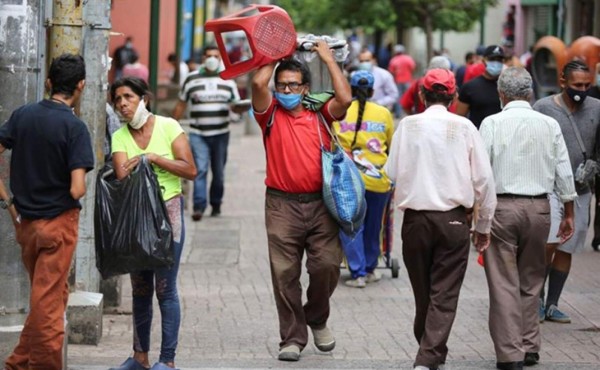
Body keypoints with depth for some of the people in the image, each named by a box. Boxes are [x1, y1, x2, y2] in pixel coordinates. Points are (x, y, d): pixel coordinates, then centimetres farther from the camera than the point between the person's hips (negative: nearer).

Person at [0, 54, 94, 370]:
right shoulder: (75, 127, -16)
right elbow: (77, 189, -23)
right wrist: (78, 191, 1)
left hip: (26, 221, 6)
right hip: (58, 222, -6)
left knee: (44, 296, 20)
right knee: (49, 300, 1)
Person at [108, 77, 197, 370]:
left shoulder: (168, 127, -4)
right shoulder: (120, 137, 4)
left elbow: (190, 170, -9)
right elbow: (122, 175, -10)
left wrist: (154, 158, -14)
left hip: (168, 212, -4)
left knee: (165, 288, -5)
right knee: (140, 289, 11)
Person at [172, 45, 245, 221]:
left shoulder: (228, 80, 9)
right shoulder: (191, 79, 5)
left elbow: (235, 106, 9)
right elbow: (181, 105, 11)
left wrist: (244, 107, -15)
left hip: (221, 134, 2)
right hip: (198, 134, -2)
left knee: (219, 172, 7)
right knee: (200, 169, -14)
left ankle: (216, 204, 20)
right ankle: (198, 207, -18)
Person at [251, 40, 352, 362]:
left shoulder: (320, 114, 8)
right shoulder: (270, 114, 5)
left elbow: (345, 99, -10)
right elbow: (258, 83, -12)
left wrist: (329, 59, 1)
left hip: (320, 204, 0)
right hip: (282, 205, 0)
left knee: (327, 265, -6)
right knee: (285, 274, 1)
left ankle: (317, 319, 22)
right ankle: (293, 338, 10)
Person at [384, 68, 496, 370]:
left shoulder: (408, 125, -2)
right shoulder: (464, 127, -5)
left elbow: (392, 173, 3)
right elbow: (483, 179, -3)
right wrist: (484, 225, 8)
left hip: (415, 218, 2)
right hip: (454, 219, -2)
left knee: (423, 292, 16)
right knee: (445, 295, 0)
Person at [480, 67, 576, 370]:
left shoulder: (492, 123, -4)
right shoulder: (549, 125, 4)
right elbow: (564, 172, 7)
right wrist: (569, 213, 15)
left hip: (501, 206, -3)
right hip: (539, 208, 3)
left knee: (504, 283, 0)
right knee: (531, 282, 16)